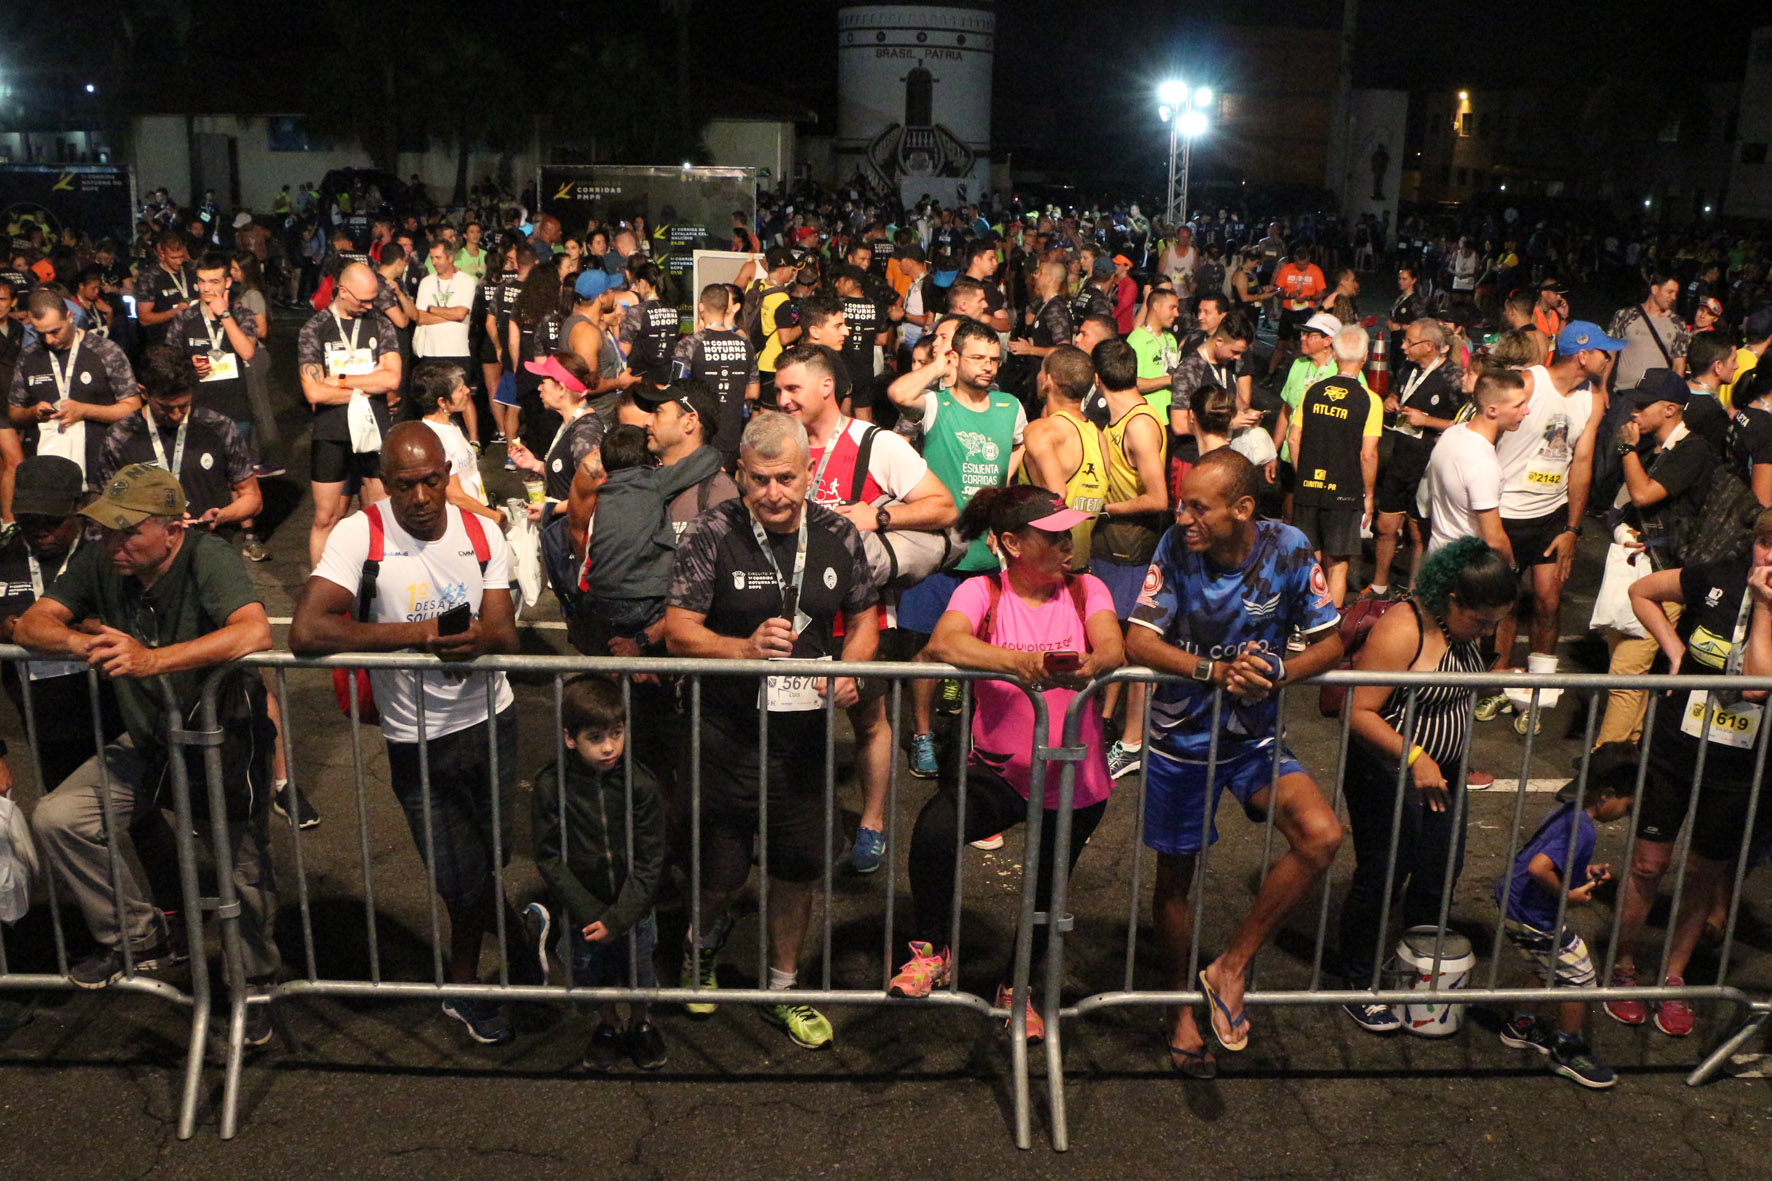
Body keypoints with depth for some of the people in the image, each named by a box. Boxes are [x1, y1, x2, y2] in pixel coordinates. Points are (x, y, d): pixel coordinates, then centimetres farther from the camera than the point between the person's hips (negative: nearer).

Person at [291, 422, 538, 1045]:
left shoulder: (481, 534, -3)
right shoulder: (360, 534, -15)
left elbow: (506, 635, -7)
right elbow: (306, 632, -26)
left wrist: (477, 638, -32)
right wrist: (417, 632, -24)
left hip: (491, 721, 3)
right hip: (417, 741, -3)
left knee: (491, 862, 13)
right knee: (462, 881, 2)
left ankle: (463, 987, 39)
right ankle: (521, 931, 35)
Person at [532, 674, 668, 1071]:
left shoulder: (639, 783, -15)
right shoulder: (551, 786, -15)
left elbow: (649, 861, -11)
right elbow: (549, 859, -10)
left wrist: (618, 918, -15)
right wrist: (591, 913, -14)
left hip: (632, 908, 0)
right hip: (582, 910, 0)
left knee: (638, 969, 13)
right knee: (591, 972, 16)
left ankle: (642, 1024, 43)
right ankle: (608, 1024, 45)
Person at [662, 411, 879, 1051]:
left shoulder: (838, 534, -1)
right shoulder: (713, 533, -12)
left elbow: (863, 618, 10)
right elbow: (677, 631, -13)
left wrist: (850, 669, -10)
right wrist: (745, 647, -30)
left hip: (804, 734, 3)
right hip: (725, 739, -3)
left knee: (796, 870, 13)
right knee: (718, 873, 9)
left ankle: (783, 989, 36)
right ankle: (705, 937, 46)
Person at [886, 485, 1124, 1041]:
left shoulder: (1085, 590, 0)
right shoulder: (982, 593, -7)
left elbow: (1113, 649, -19)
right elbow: (943, 643, -28)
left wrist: (1089, 666, -43)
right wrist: (1016, 662, -45)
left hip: (1074, 779, 3)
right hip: (998, 768, -2)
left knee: (1047, 891, 15)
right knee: (935, 830, -28)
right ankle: (930, 951, -2)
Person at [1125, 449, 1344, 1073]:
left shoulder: (1289, 550, -14)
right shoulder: (1177, 546, -16)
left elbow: (1331, 642, -8)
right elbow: (1138, 642, -20)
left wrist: (1278, 672, -28)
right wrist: (1216, 671, -36)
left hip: (1255, 739, 1)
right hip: (1179, 740, 0)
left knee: (1322, 835, -21)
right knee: (1174, 879, 10)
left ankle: (1231, 967, -3)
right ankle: (1184, 1003, 36)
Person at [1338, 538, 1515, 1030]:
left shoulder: (1465, 630, 3)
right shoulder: (1401, 630, -24)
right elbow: (1358, 712, -27)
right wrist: (1413, 757, -35)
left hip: (1442, 772, 8)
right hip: (1388, 775, -8)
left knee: (1439, 879, 16)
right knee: (1381, 878, 3)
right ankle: (1360, 987, 20)